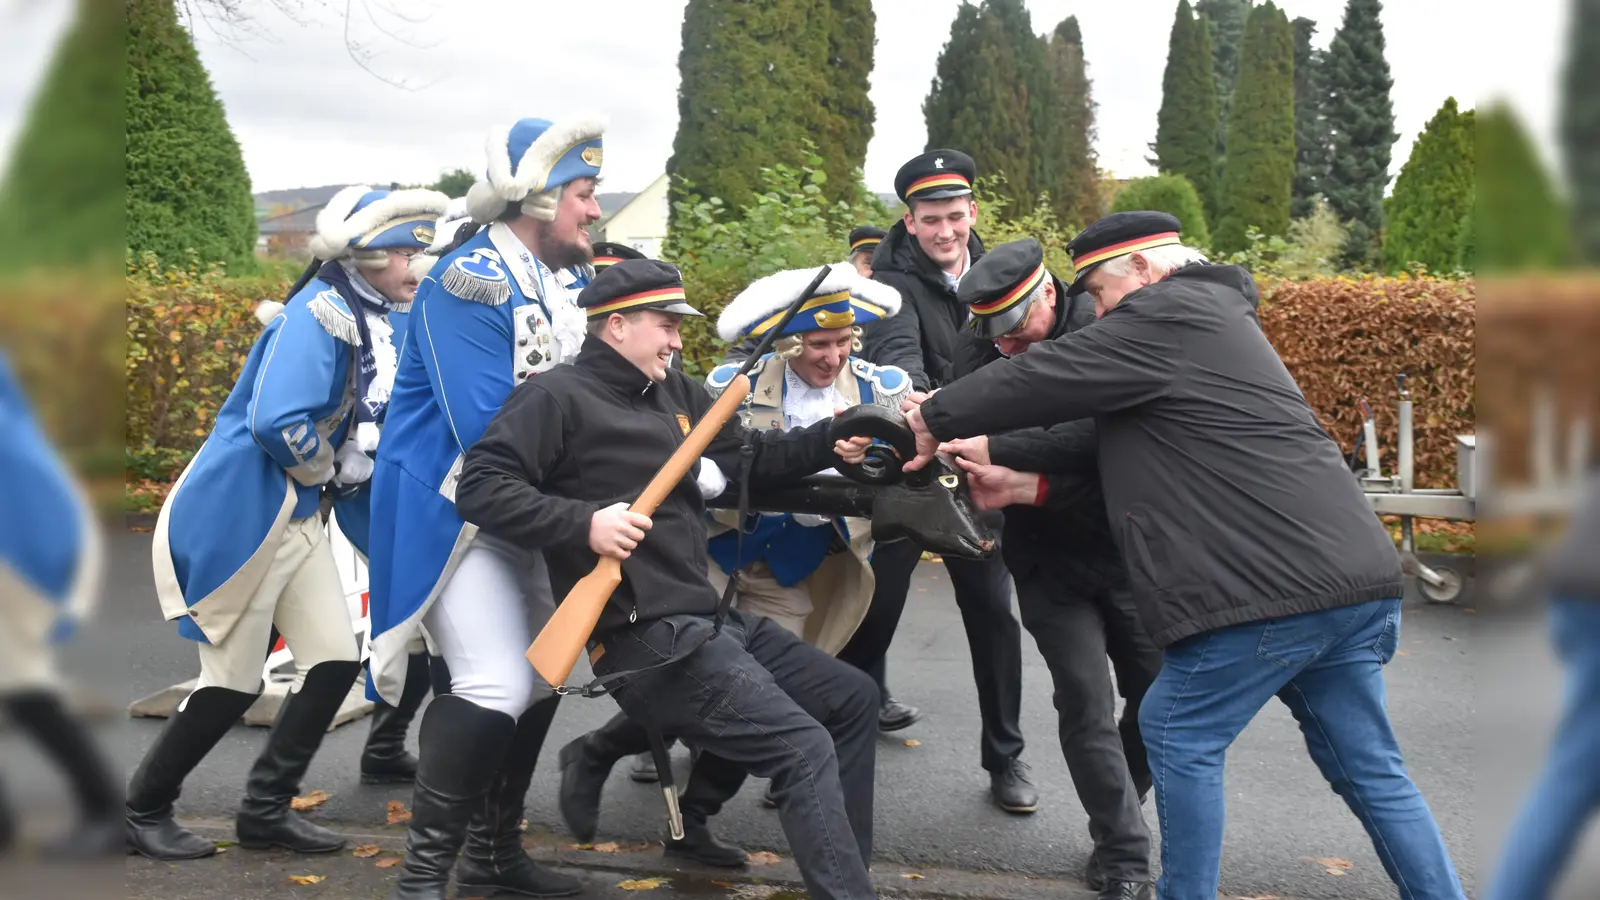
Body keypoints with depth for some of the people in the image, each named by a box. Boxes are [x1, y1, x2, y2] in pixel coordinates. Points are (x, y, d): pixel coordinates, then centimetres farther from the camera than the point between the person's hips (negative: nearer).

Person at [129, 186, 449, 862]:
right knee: (235, 679, 1)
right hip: (236, 512, -9)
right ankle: (143, 811, 21)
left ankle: (266, 809, 19)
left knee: (336, 658, 5)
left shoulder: (374, 322, 8)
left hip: (296, 516, 9)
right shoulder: (321, 313, -20)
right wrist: (336, 467, -14)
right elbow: (276, 422, -32)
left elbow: (366, 419, 18)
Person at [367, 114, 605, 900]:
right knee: (495, 686, -19)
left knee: (540, 679, 14)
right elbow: (488, 428, -29)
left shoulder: (569, 281, 6)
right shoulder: (469, 283, -21)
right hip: (452, 512, -9)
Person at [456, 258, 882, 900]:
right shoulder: (559, 397, -8)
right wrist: (583, 521, -24)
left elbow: (752, 456, 21)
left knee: (852, 698, 18)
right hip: (648, 641, -10)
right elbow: (480, 487, -15)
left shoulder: (676, 394, 16)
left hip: (709, 618, 10)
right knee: (805, 747, -17)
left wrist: (830, 439, 5)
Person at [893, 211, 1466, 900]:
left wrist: (936, 418, 8)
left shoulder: (1169, 315, -6)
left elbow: (1042, 379, -6)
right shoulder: (1207, 317, 26)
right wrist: (1024, 485, 18)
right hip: (1356, 581, 10)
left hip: (1276, 585, -10)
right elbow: (1130, 460, 24)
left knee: (1181, 735, 5)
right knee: (1366, 766, 15)